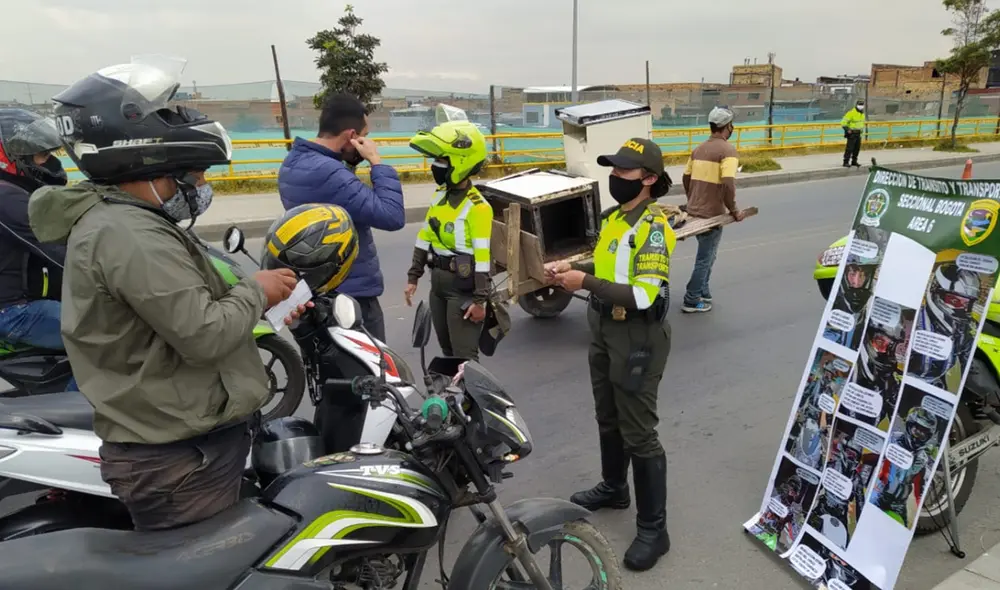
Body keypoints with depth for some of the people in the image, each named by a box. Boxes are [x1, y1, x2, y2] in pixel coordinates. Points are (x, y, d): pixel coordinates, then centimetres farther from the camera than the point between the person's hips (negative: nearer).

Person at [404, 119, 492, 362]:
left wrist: (480, 299, -20)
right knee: (447, 351, 20)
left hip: (463, 288, -8)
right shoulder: (440, 197, 7)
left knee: (465, 357, -3)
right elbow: (424, 240, 13)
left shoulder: (477, 207, -18)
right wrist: (413, 277, 13)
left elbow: (483, 256, -20)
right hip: (438, 285, 8)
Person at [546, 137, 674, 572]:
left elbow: (643, 296, -27)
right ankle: (613, 488, 45)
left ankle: (653, 529, 15)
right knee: (608, 419, 23)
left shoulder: (654, 227, -20)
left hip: (638, 338, -9)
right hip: (604, 331, 9)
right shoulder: (613, 217, 7)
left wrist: (584, 283, -27)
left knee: (638, 434, -1)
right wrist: (570, 267, 3)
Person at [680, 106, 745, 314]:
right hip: (712, 214, -8)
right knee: (705, 258, 3)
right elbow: (728, 184, -25)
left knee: (707, 255, 23)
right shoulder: (727, 150, -15)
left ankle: (703, 292, 32)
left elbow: (686, 178, 14)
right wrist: (733, 210, -13)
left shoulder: (699, 149, 9)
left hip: (695, 211, 8)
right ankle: (691, 301, 10)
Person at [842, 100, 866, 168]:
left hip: (858, 133, 8)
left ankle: (854, 161, 19)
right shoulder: (851, 113, -15)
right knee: (849, 148, -10)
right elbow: (843, 122, -17)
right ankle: (846, 162, -7)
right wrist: (847, 130, -22)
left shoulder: (862, 114, 12)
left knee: (857, 148, 10)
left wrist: (862, 129, 20)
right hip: (852, 133, -8)